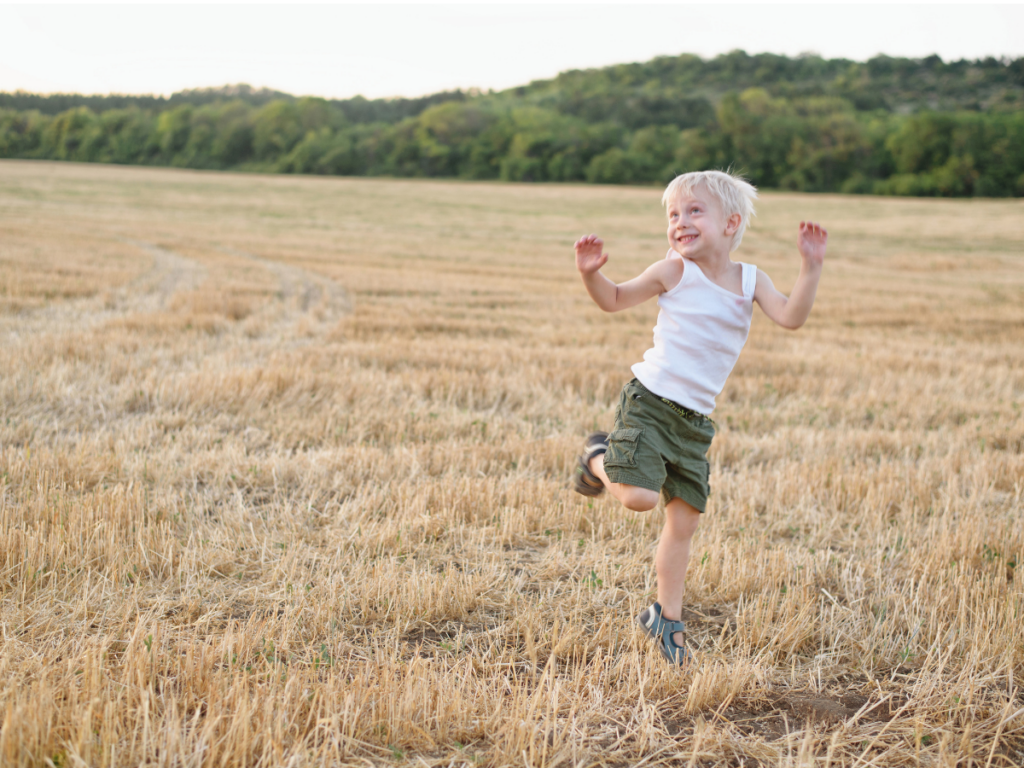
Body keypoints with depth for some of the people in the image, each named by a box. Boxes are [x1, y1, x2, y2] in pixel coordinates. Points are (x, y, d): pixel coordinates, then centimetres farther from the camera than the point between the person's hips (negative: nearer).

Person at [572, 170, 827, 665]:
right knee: (640, 498, -22)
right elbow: (615, 301, 6)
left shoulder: (750, 280, 4)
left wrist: (811, 266, -19)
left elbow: (791, 316, -10)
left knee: (683, 522, 9)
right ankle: (599, 459, 11)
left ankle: (666, 618, 24)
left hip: (695, 420, 4)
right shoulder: (674, 272, -5)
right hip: (650, 403, -4)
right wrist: (590, 273, -13)